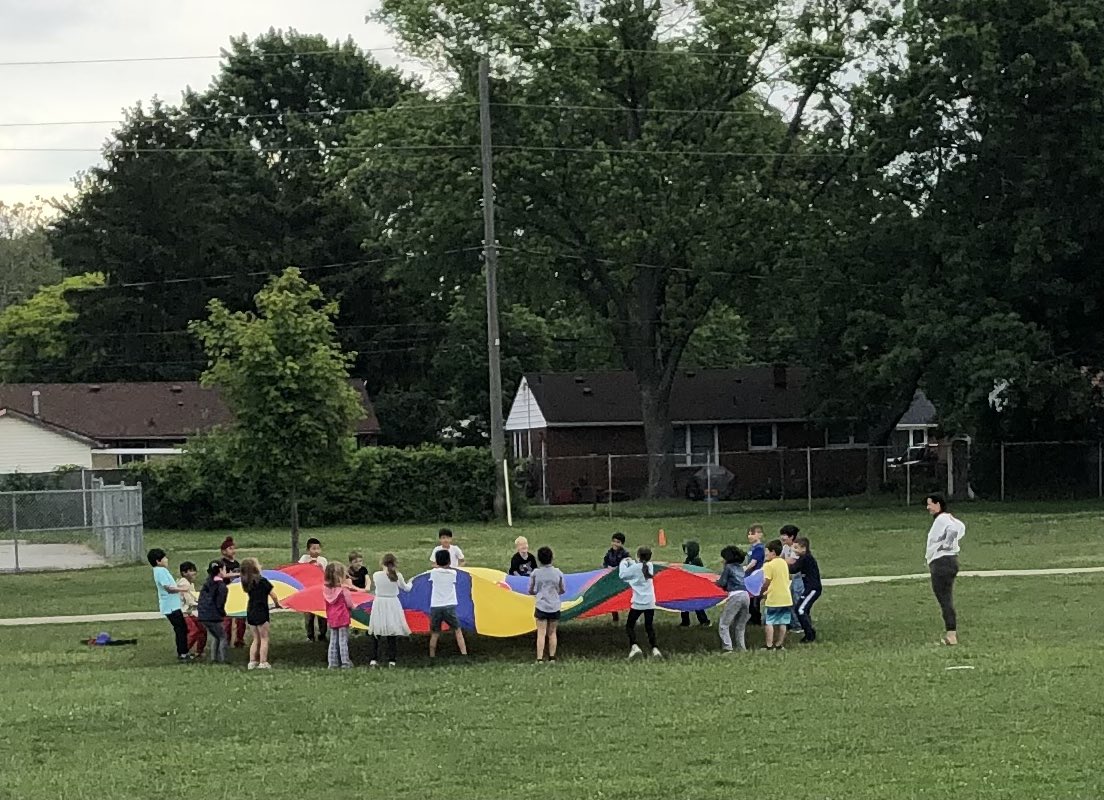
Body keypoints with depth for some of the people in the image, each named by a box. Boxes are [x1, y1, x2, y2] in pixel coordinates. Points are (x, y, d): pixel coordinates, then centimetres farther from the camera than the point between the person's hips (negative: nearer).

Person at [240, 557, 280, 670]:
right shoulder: (262, 580, -12)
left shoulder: (246, 582, 6)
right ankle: (263, 663, 0)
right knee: (264, 638, 2)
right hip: (261, 613, -6)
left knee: (256, 639, 14)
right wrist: (277, 603, 10)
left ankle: (252, 662, 11)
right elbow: (273, 594, -6)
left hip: (250, 613, 6)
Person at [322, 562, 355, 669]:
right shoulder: (343, 589, -15)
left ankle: (332, 662, 12)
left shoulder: (326, 589, -1)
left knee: (333, 641, 11)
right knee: (343, 640, 0)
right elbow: (349, 604, -9)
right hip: (342, 617, -5)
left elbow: (326, 603, 6)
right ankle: (345, 662, 2)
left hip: (331, 618, 5)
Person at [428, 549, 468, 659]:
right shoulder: (453, 572, 0)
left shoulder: (434, 572, -1)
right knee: (458, 631, 6)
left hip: (435, 607, 1)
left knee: (434, 634, 10)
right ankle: (464, 654, -6)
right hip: (449, 606, -1)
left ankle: (432, 657, 11)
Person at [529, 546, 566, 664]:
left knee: (541, 633, -1)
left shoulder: (535, 573, -6)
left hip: (541, 606, -1)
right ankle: (552, 658, 14)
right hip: (555, 607, 1)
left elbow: (530, 591, 2)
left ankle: (540, 659, -8)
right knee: (552, 633, 12)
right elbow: (562, 591, 7)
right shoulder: (558, 573, -2)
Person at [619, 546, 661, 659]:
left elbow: (622, 575, -5)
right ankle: (654, 649, -1)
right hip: (650, 603, 5)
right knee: (649, 626, 10)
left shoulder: (635, 568, -11)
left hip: (638, 603, -5)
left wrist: (624, 563, 9)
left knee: (630, 625, 3)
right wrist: (630, 562, 19)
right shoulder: (650, 566, 4)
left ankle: (634, 646, -15)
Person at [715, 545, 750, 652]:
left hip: (735, 595, -7)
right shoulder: (741, 567, 19)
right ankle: (742, 648, 12)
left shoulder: (728, 567, 0)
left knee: (724, 624, -3)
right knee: (740, 626, 16)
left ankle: (727, 648, -15)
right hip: (746, 595, 7)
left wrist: (717, 581, 21)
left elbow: (722, 583, 0)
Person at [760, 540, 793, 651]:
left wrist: (763, 592, 2)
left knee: (769, 623, -1)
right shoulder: (784, 563, 10)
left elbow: (767, 582, -16)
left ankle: (769, 646, -4)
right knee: (782, 623, 11)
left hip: (773, 599, -7)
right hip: (786, 598, 7)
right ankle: (779, 644, 14)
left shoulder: (769, 565, -12)